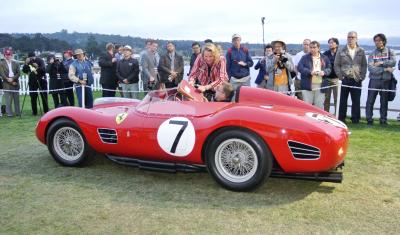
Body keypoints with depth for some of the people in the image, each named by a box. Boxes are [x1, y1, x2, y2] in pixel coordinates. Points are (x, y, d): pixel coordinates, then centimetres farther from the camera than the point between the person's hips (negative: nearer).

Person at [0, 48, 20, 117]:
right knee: (8, 100, -4)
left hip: (15, 84, 2)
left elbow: (18, 73, 4)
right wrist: (9, 80, -10)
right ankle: (9, 113, 1)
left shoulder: (15, 63, 12)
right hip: (7, 84, -2)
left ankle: (18, 113, 12)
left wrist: (12, 79, -12)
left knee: (16, 99, 6)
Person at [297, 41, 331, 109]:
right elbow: (299, 67, -7)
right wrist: (310, 72, -20)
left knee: (319, 106, 8)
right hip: (307, 86, -2)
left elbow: (329, 68, 12)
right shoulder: (305, 57, 4)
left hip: (320, 86, 2)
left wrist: (324, 72, -11)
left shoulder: (324, 58, 12)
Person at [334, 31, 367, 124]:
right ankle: (341, 119, 10)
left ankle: (355, 119, 13)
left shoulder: (361, 51, 8)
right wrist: (341, 76, -6)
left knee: (356, 101, 4)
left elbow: (364, 65, 9)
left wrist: (362, 77, -2)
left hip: (357, 80, 1)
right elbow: (336, 65, 3)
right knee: (343, 101, 4)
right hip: (345, 80, -1)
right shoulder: (341, 51, 4)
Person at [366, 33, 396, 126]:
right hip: (374, 80, 0)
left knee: (384, 101, 7)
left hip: (386, 81, 0)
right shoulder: (372, 54, 4)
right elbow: (371, 68, -10)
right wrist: (385, 69, -14)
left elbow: (393, 62, -12)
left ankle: (383, 120, 17)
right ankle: (369, 119, 9)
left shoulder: (390, 52, 7)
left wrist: (381, 63, -13)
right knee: (370, 101, 0)